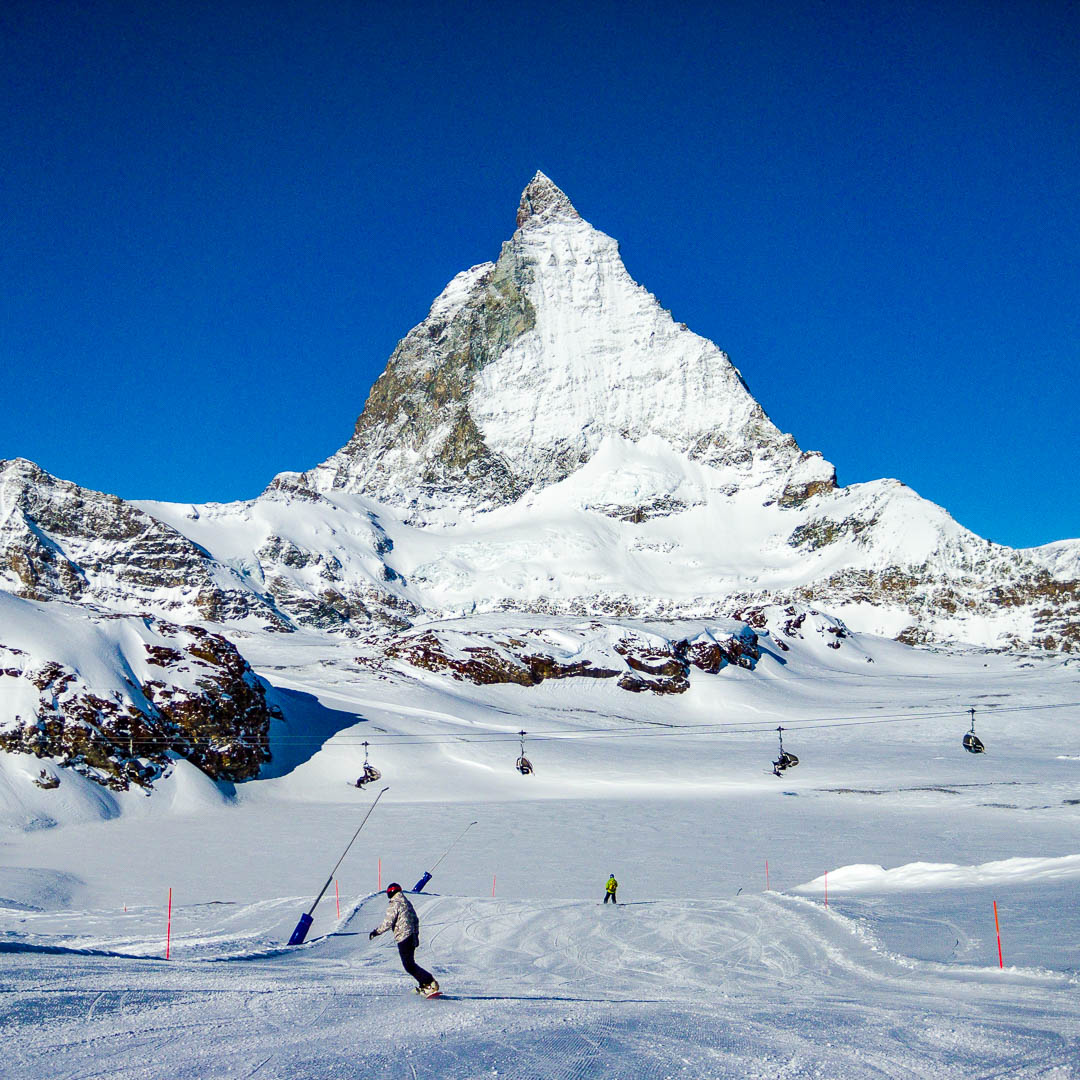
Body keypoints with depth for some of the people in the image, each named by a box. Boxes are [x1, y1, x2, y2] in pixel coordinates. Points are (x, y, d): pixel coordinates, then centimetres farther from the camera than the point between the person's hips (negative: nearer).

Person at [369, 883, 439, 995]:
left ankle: (430, 982, -16)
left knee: (409, 965, -7)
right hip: (412, 938, 9)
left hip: (403, 938, -9)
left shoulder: (394, 905, -12)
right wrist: (416, 935, 26)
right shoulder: (408, 903, 15)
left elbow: (388, 922, -14)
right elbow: (416, 920, 20)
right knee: (410, 963, 18)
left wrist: (376, 932, -3)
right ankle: (423, 985, 15)